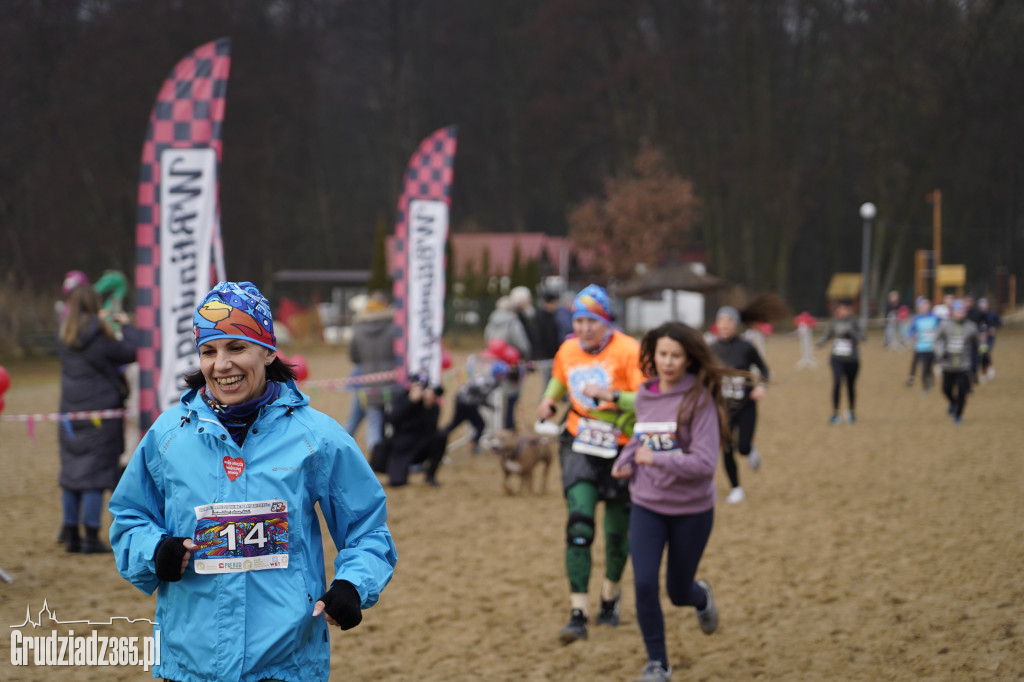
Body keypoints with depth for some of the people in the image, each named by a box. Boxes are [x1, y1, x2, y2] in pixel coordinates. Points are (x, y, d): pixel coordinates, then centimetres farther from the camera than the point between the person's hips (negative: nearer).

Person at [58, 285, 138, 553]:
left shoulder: (65, 338, 3)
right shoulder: (98, 336, -13)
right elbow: (131, 352, -5)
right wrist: (127, 327, 11)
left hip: (71, 413, 6)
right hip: (100, 411, -6)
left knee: (71, 473, 11)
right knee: (95, 474, -3)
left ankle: (71, 535, 14)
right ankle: (91, 537, -4)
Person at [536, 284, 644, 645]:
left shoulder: (628, 351, -14)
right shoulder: (568, 351, 2)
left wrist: (610, 395, -33)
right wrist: (549, 401, 6)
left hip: (620, 449, -2)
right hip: (579, 447, 2)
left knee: (617, 532, 12)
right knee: (579, 526, -16)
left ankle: (611, 595, 42)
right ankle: (578, 615, -20)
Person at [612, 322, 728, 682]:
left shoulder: (699, 399, -16)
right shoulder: (644, 395, 0)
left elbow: (704, 463, -21)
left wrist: (656, 459, -32)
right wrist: (625, 460, 0)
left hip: (692, 510, -3)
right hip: (647, 506, 3)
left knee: (678, 592, 11)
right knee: (644, 584, -12)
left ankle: (701, 597, 49)